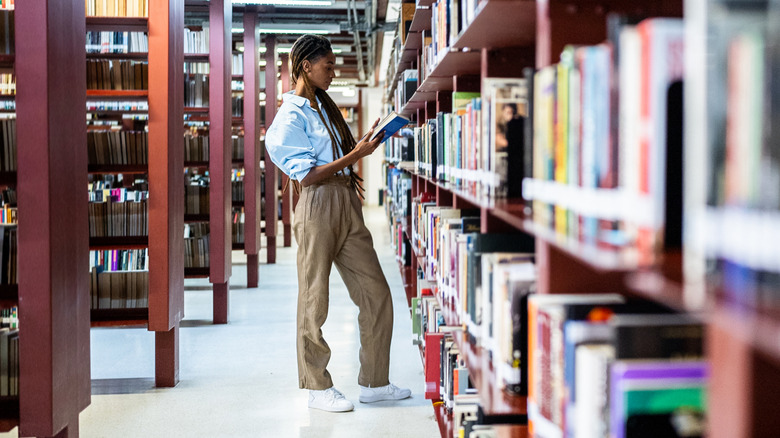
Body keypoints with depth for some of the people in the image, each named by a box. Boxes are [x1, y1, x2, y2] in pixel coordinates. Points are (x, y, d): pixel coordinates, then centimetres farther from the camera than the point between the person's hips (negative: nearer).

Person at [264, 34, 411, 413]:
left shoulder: (324, 106, 19)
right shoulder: (291, 116, -8)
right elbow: (307, 175, -15)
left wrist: (366, 141, 13)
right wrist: (356, 155, -17)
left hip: (347, 205, 9)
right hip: (318, 208, -8)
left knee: (377, 294, 6)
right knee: (314, 301, 2)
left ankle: (374, 383, 15)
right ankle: (318, 388, 13)